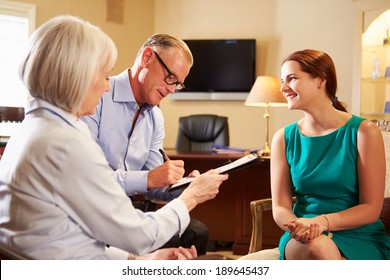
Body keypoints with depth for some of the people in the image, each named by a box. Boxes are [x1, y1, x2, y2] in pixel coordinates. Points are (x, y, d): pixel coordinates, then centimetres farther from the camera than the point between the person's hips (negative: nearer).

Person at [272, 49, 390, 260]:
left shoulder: (363, 132, -3)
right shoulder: (283, 138, 5)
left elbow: (371, 208, -5)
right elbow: (280, 207, 3)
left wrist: (322, 221, -21)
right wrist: (296, 226, -20)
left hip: (359, 239, -1)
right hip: (301, 240, 2)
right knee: (317, 247, -34)